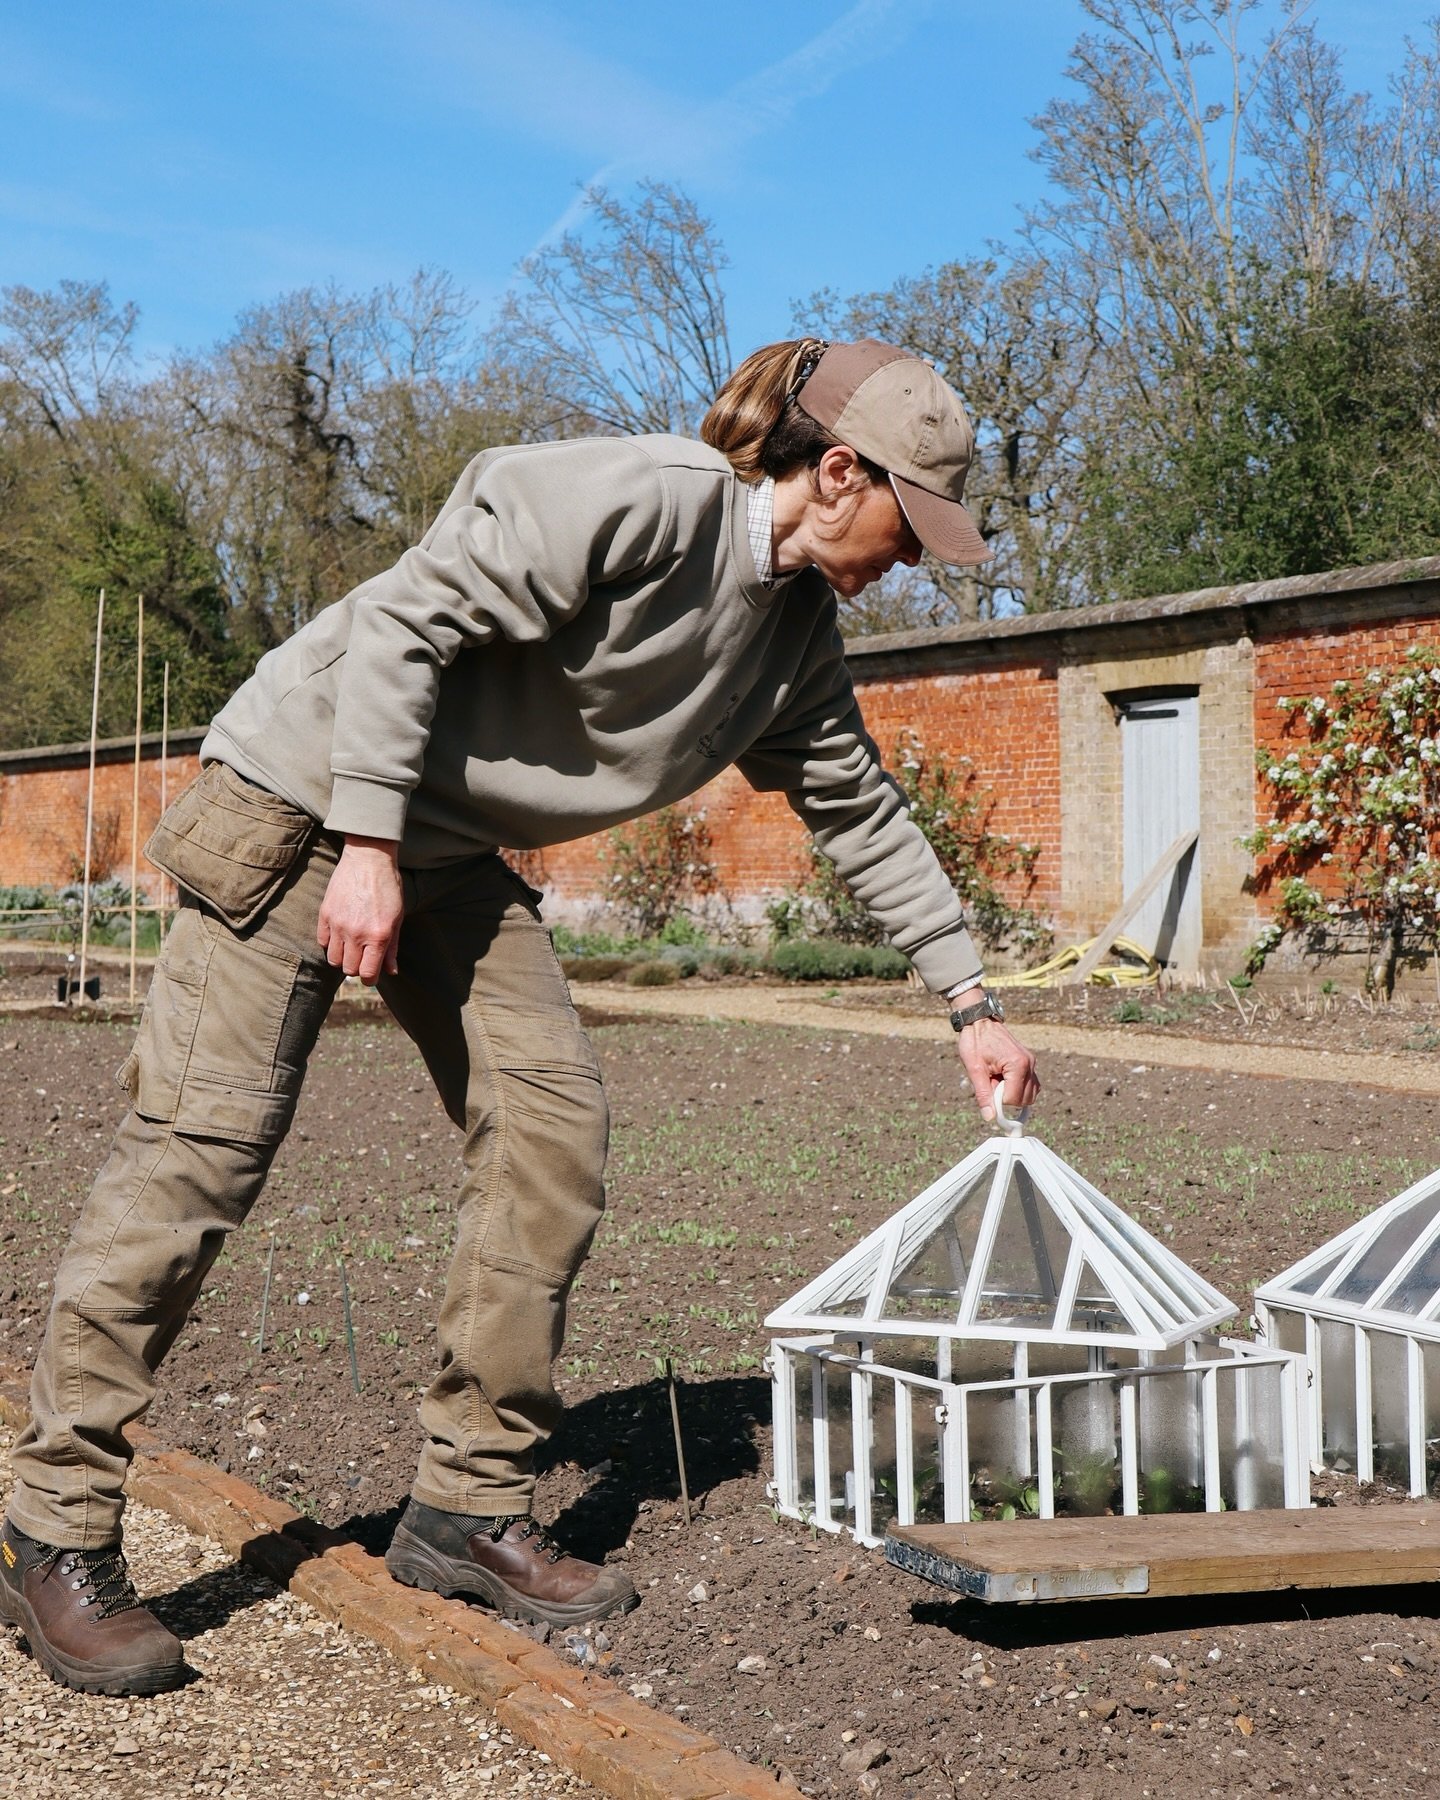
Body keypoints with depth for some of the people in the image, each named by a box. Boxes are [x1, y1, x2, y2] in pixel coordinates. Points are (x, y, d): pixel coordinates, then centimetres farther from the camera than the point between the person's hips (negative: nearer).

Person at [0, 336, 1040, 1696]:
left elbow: (861, 815, 14)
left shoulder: (796, 632, 6)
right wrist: (369, 847, -24)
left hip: (453, 849, 9)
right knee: (203, 1142, -10)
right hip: (306, 799, -8)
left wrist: (970, 1005, 12)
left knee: (550, 1123, -3)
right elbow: (408, 620, -22)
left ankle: (468, 1507, 7)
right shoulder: (639, 500, -21)